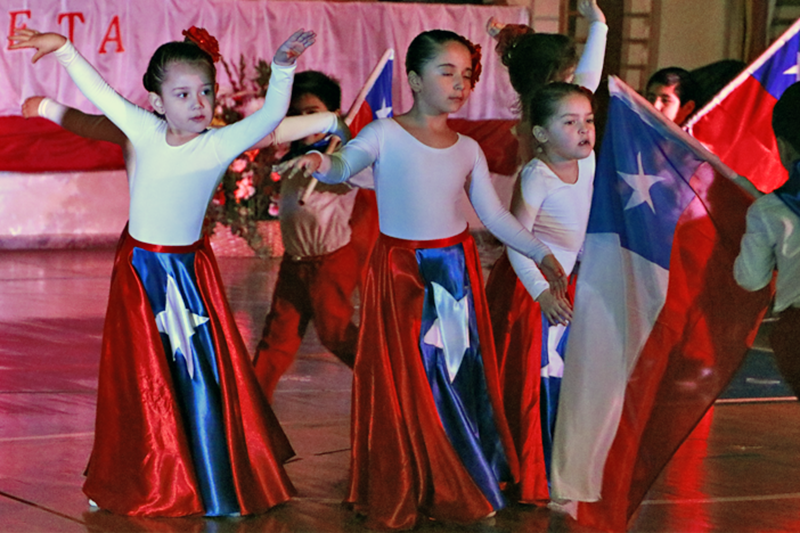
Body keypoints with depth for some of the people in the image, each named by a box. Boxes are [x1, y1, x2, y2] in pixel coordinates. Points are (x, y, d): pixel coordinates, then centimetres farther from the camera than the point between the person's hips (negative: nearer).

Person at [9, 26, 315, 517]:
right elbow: (99, 90, 1)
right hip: (138, 268, 2)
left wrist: (282, 68, -31)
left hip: (189, 271, -2)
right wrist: (62, 48, -4)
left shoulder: (220, 145, -10)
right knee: (142, 378, 9)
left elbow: (272, 114, -17)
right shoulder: (145, 131, -4)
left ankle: (216, 489, 6)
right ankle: (137, 485, 23)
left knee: (201, 374, -4)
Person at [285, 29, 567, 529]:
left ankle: (459, 489, 19)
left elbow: (494, 214, 12)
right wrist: (323, 163, -47)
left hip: (457, 270, 4)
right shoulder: (386, 135, -7)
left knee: (461, 371, 6)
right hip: (401, 273, -4)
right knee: (406, 380, 0)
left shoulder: (467, 149, 7)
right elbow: (346, 164, -24)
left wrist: (540, 252, 8)